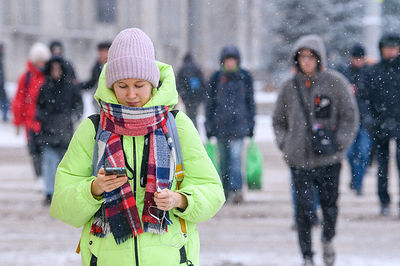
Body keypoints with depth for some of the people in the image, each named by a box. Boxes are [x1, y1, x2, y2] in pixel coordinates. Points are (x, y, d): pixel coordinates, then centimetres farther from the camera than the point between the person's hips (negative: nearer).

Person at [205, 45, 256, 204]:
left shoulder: (245, 77, 5)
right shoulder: (216, 78, 5)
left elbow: (250, 102, 11)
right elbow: (210, 103, 7)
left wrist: (251, 124, 8)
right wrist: (209, 126, 4)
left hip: (239, 124, -2)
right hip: (220, 124, 2)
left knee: (235, 156, -16)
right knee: (224, 159, 8)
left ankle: (236, 189, -23)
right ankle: (226, 190, 19)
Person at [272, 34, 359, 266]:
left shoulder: (335, 82, -1)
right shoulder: (290, 87, 6)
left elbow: (350, 116, 1)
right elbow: (279, 120, 18)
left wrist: (339, 143, -8)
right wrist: (285, 144, 4)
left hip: (329, 159, -1)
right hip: (299, 160, 1)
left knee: (329, 204, 10)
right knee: (304, 208, -5)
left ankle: (328, 240, 38)